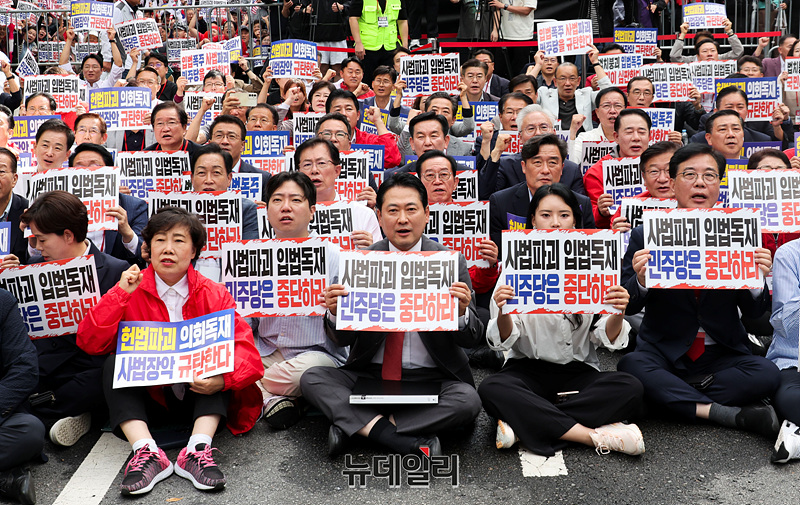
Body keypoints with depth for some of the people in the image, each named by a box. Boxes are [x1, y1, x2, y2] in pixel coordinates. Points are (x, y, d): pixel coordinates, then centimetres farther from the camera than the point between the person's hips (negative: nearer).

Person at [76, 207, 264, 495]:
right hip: (148, 397, 1)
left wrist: (222, 379, -36)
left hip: (198, 397, 0)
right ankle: (147, 452, -34)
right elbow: (89, 342, -12)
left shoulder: (212, 295, -5)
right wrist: (120, 295, -20)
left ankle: (198, 450, -33)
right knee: (114, 364, -22)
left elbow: (245, 347, -16)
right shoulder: (131, 292, -2)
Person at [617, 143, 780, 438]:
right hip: (664, 354, -1)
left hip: (721, 354, 2)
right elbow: (627, 307, -3)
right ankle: (730, 413, -23)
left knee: (767, 374, -25)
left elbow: (753, 312, 3)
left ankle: (669, 394, -15)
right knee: (630, 366, -31)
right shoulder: (645, 237, -2)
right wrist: (641, 280, -24)